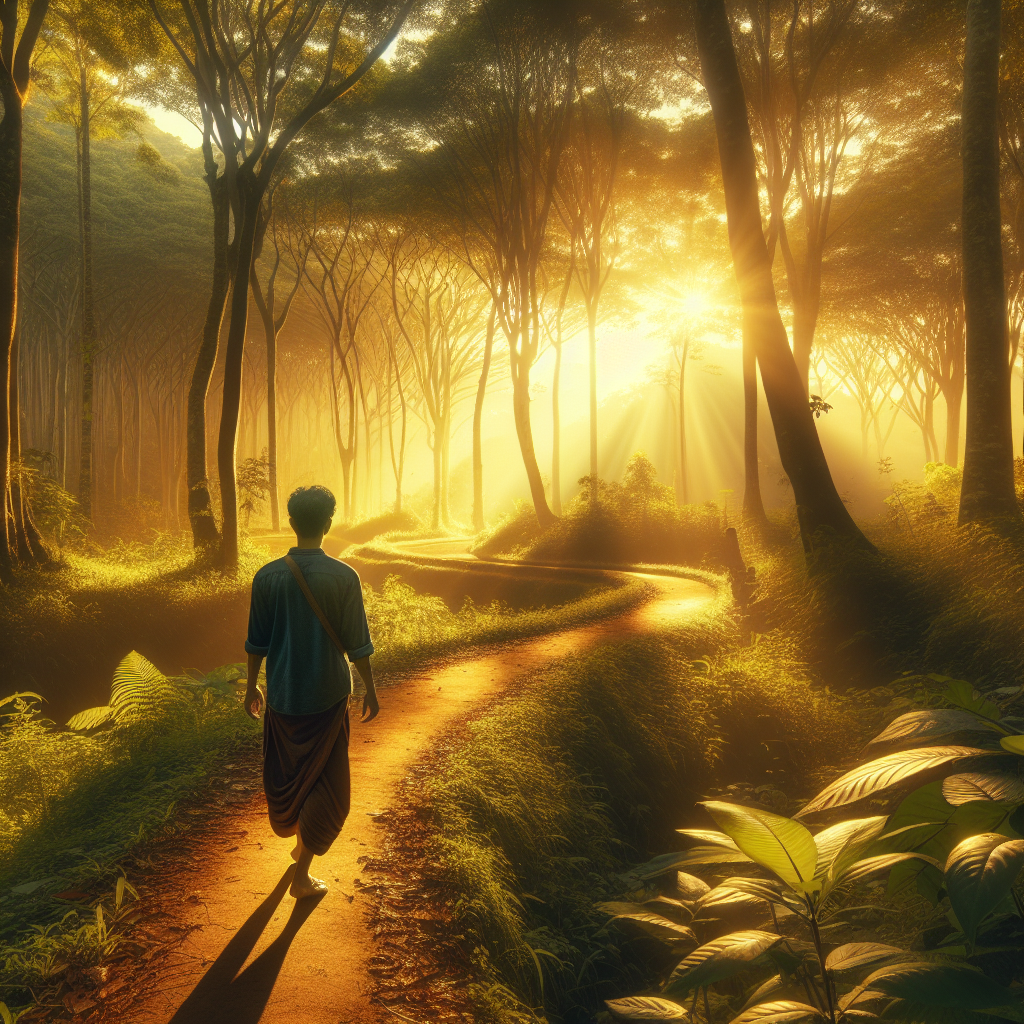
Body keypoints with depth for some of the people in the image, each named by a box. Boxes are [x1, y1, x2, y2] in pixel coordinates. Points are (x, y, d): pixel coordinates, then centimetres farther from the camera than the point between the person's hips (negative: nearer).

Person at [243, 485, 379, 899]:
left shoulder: (267, 577, -7)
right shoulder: (343, 577, -14)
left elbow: (257, 642, 0)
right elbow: (357, 643, -8)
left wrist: (251, 687, 14)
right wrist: (370, 691, 4)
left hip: (282, 694, 3)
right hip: (327, 695, -3)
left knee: (284, 772, 22)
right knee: (325, 781, 10)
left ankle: (301, 843, 43)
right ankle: (302, 874, 10)